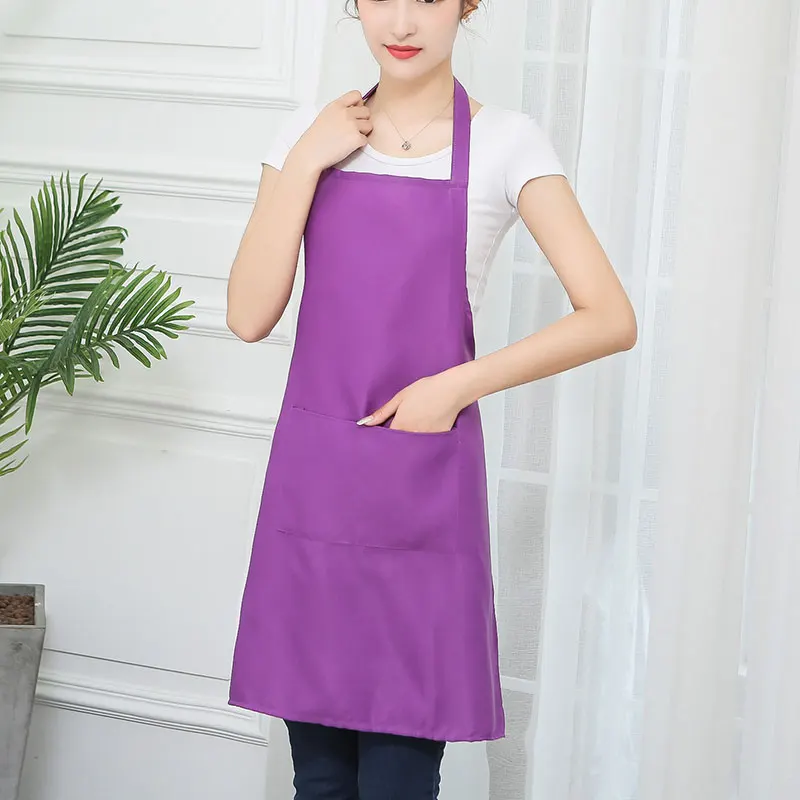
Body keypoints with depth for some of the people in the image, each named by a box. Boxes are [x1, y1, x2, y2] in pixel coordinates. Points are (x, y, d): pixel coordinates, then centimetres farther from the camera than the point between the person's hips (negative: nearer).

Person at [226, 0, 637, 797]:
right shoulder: (311, 135, 8)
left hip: (425, 490, -3)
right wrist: (304, 163, -6)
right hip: (310, 479, 3)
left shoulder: (504, 143, -2)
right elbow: (249, 314, -1)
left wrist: (455, 386, -11)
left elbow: (610, 320, -7)